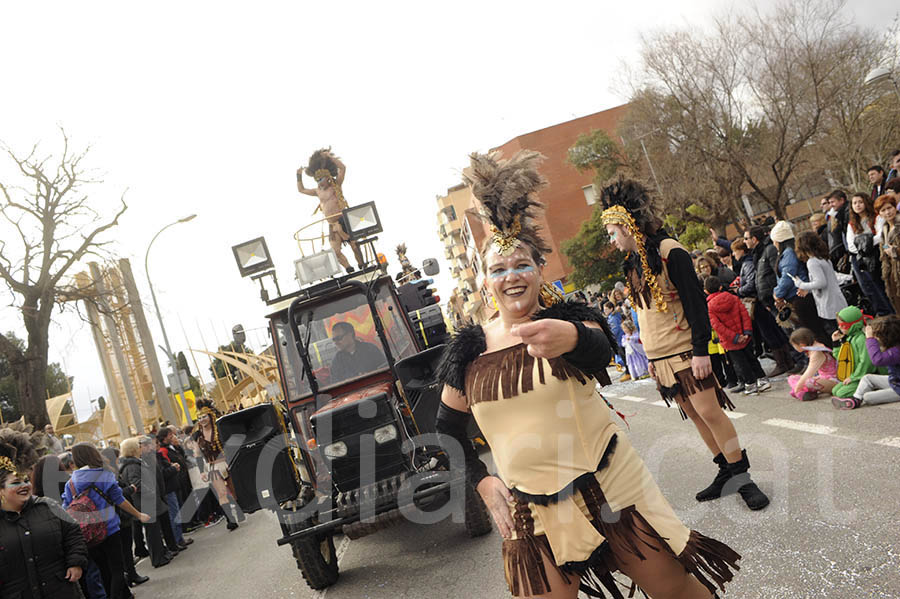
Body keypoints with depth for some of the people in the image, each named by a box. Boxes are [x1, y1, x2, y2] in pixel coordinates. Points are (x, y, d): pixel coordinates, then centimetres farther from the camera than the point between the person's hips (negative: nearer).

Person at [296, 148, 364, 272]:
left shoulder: (336, 186, 1)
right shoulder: (318, 192, 14)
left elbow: (342, 168, -10)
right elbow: (301, 190, 28)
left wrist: (329, 156, -8)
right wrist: (299, 176, 21)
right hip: (332, 225, 5)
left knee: (354, 245, -4)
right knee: (335, 250, -5)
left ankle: (362, 266, 9)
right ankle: (349, 270, 2)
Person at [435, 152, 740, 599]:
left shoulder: (569, 319, -4)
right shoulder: (469, 352, 2)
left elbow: (601, 347, -29)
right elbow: (447, 429, 15)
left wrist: (572, 338, -52)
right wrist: (482, 481, 2)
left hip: (612, 489, -2)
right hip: (531, 512, 2)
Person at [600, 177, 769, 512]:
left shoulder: (669, 251, -13)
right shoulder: (633, 263, 11)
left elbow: (695, 302, -16)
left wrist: (701, 350, -20)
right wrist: (650, 357, 19)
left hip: (684, 352, -8)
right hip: (658, 357, 8)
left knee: (709, 411, -9)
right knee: (693, 414, 10)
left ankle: (743, 477, 3)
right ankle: (726, 473, 19)